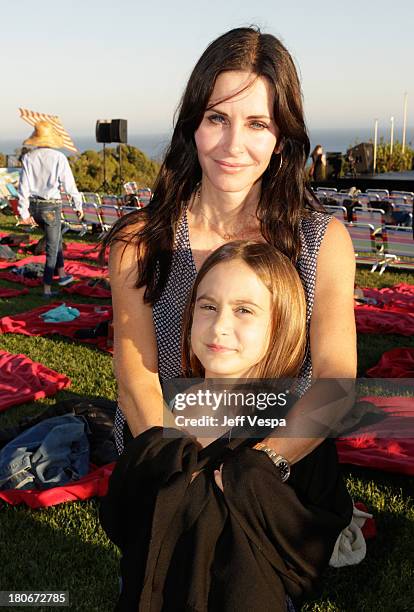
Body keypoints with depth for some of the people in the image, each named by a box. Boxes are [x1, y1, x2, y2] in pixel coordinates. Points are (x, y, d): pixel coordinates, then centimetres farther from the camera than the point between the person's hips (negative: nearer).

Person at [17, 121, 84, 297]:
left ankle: (61, 273, 33)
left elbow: (23, 185, -4)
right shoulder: (59, 157, -12)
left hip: (33, 205, 5)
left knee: (55, 237, 27)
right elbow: (69, 184, -10)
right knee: (52, 247, 5)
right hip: (51, 206, -4)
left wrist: (24, 212, 0)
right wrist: (78, 205, 2)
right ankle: (47, 288, 8)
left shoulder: (28, 158, -1)